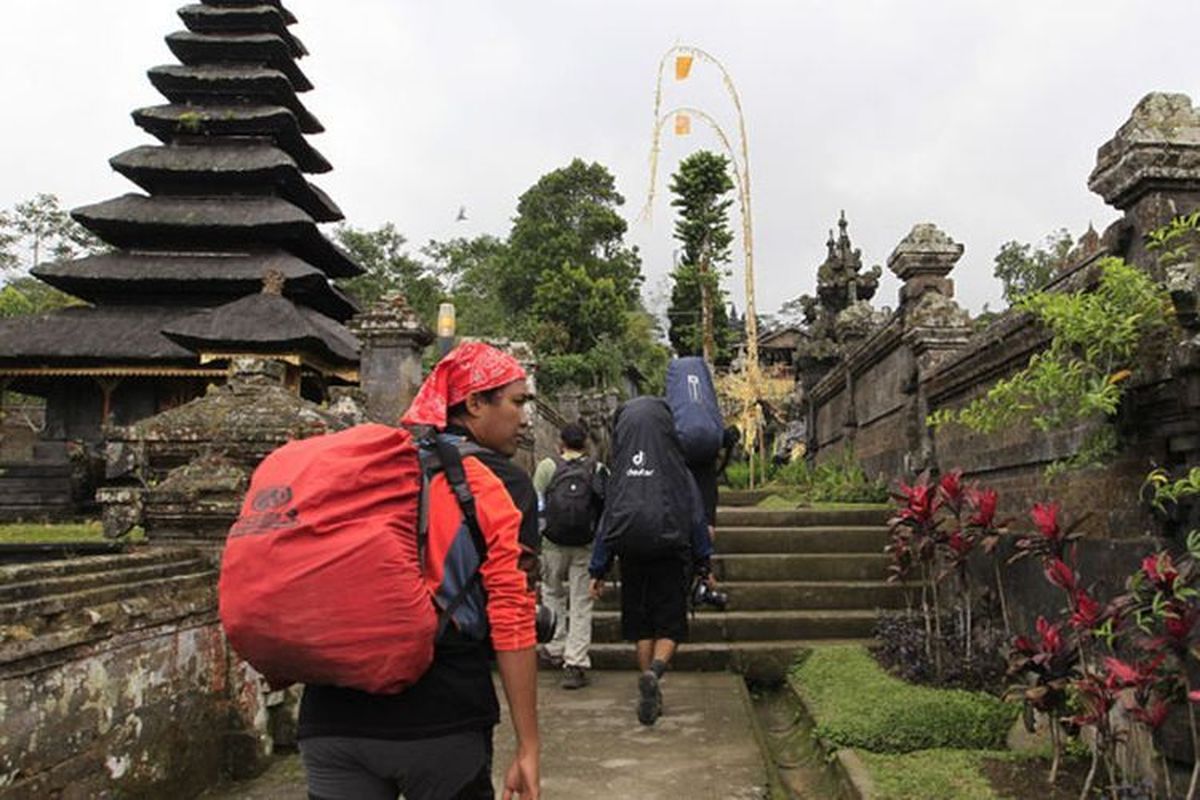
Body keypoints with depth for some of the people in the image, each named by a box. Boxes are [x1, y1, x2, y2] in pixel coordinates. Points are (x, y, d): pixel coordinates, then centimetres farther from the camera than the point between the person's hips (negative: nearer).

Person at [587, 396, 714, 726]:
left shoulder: (620, 471, 0)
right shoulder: (676, 469, -5)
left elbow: (607, 520, 1)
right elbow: (696, 517, -3)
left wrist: (597, 571, 7)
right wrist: (704, 565, 5)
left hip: (632, 559, 2)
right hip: (670, 558, -2)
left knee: (642, 627, 16)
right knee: (669, 626, 8)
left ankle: (650, 697, 17)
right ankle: (654, 671, -20)